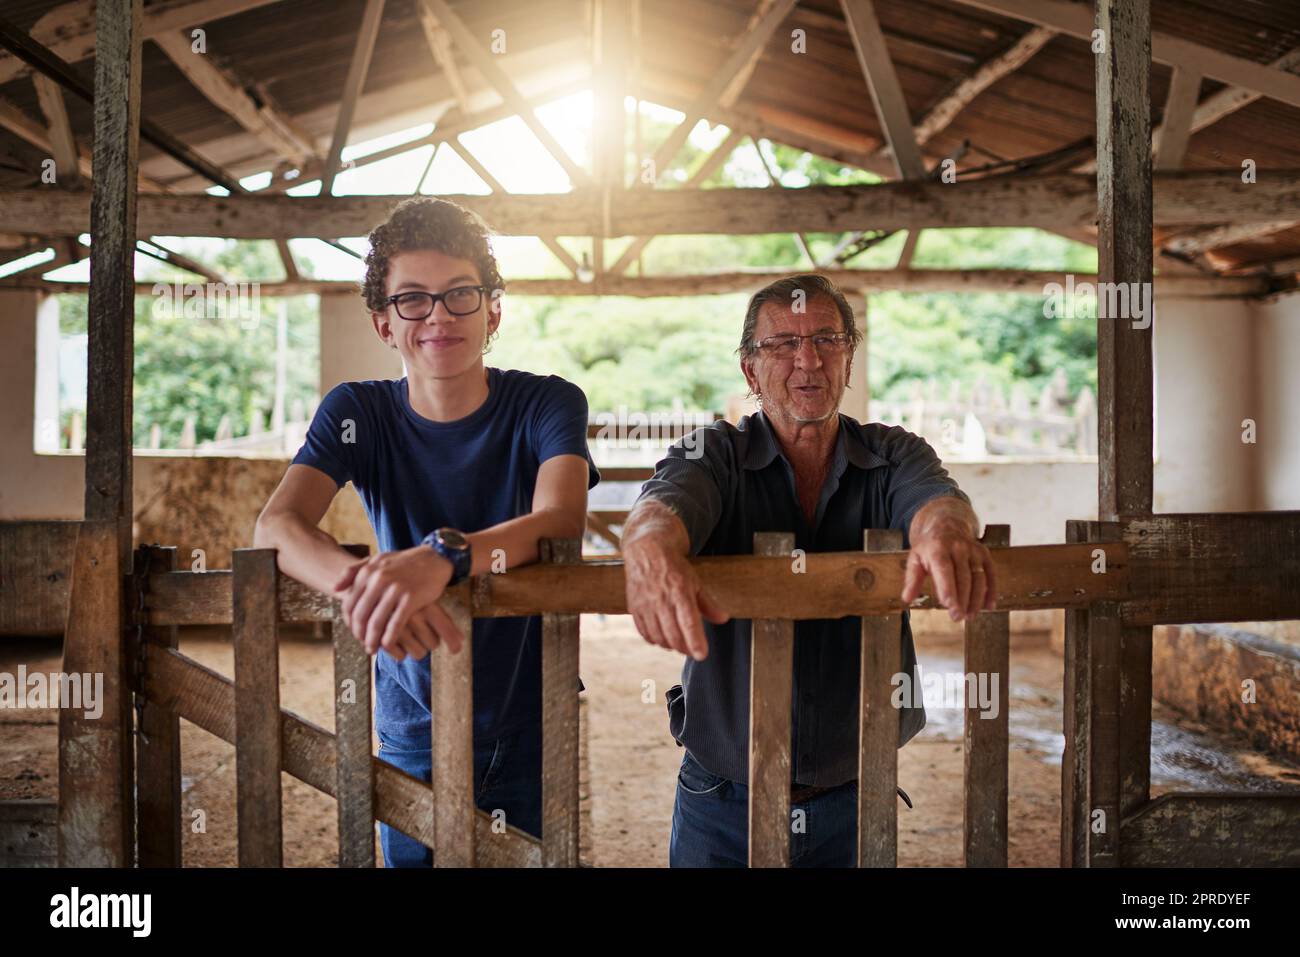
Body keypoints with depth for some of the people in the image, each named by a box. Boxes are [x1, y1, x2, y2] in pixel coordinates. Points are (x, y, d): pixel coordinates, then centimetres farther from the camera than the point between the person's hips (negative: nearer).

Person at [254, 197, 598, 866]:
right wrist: (358, 580, -43)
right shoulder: (359, 412, -4)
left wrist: (443, 557, -49)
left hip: (530, 735, -1)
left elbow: (561, 520, -29)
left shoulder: (547, 404, -10)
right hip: (413, 733, 2)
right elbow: (274, 526, -20)